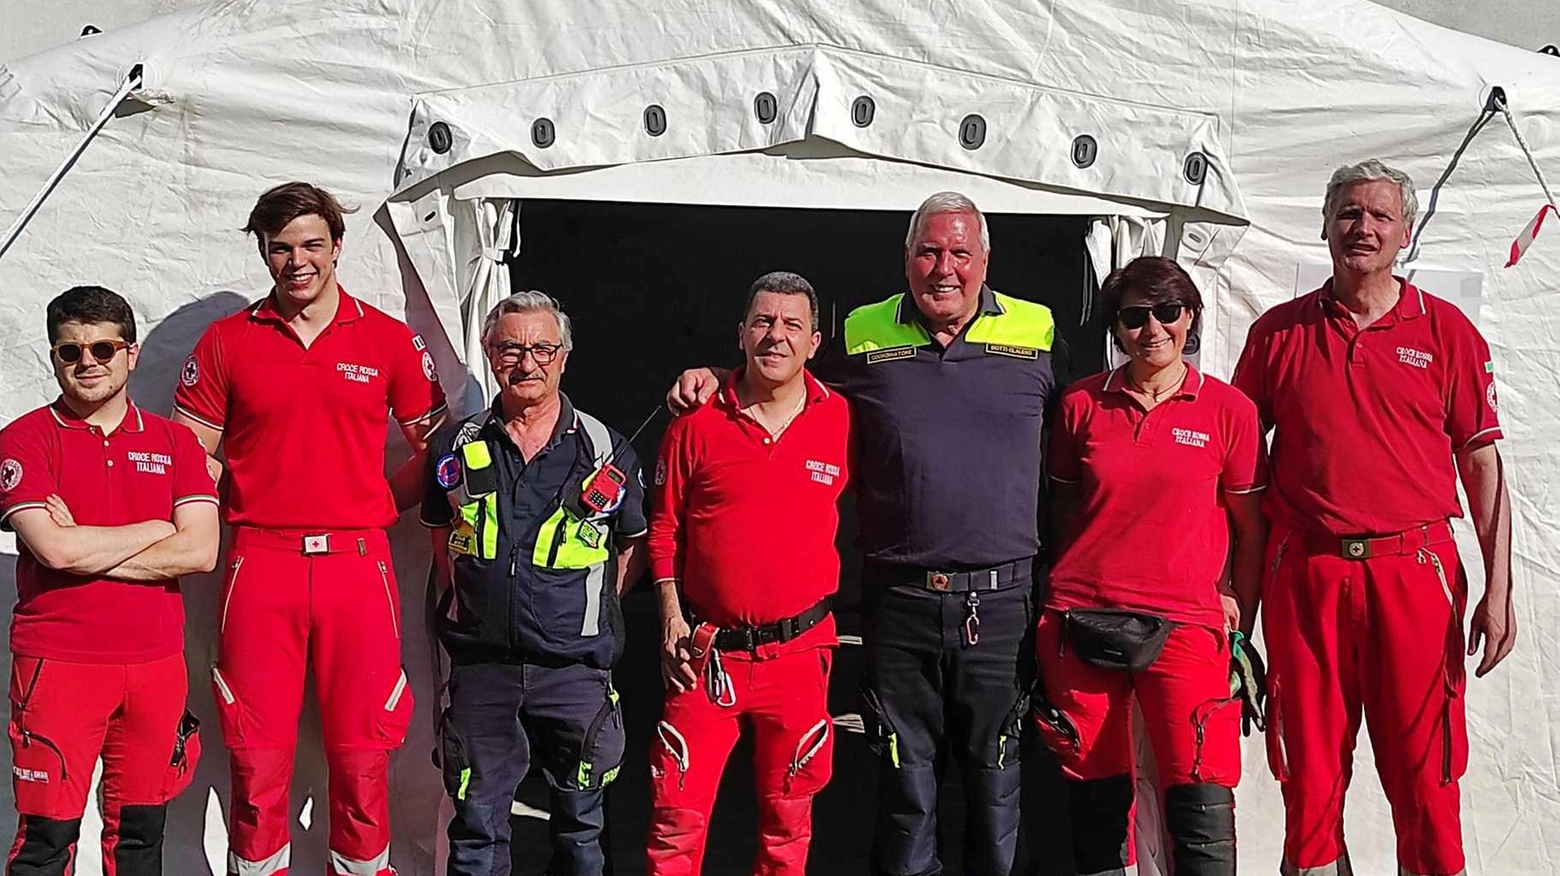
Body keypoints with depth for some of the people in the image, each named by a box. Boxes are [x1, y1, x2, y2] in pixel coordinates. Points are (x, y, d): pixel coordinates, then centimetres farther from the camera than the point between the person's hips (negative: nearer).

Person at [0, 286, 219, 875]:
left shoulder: (174, 441, 9)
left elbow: (200, 553, -3)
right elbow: (55, 549, -14)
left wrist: (88, 550, -9)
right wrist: (158, 528, -4)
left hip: (156, 662, 3)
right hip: (57, 663, -3)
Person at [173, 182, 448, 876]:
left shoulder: (389, 339, 7)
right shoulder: (227, 340, 8)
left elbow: (438, 447, 12)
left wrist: (375, 507, 4)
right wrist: (216, 529, -1)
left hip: (357, 564, 0)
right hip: (259, 566, 0)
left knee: (362, 760, 3)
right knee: (257, 765, 3)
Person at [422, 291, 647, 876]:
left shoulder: (607, 450, -1)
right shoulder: (457, 448, 4)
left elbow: (635, 544, 10)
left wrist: (590, 608, 2)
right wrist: (463, 602, 8)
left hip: (576, 668, -1)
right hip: (480, 664, 1)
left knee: (579, 823, 13)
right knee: (476, 827, 9)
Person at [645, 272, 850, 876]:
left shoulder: (844, 421, -1)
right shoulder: (698, 424, -2)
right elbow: (665, 527, 6)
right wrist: (671, 615, -1)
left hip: (801, 650, 1)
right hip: (705, 652, 0)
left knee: (789, 815, 15)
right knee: (677, 815, 2)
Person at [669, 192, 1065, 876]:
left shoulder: (1037, 335, 3)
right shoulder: (864, 337, 4)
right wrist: (712, 376, 4)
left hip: (1001, 598, 0)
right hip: (897, 599, 0)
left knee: (994, 773, 13)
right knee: (905, 778, 12)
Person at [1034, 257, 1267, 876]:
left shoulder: (1228, 409, 2)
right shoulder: (1082, 403, 7)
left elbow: (1251, 527, 7)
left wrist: (1239, 615, 4)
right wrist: (1077, 583, 12)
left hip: (1184, 625, -2)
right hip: (1080, 618, 2)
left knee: (1203, 804, -9)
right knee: (1096, 797, 8)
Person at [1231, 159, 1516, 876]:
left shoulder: (1446, 330, 7)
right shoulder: (1278, 331, 9)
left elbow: (1483, 465, 5)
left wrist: (1497, 588, -2)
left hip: (1414, 571, -1)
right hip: (1304, 574, 1)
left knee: (1425, 779, 3)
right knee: (1309, 775, 7)